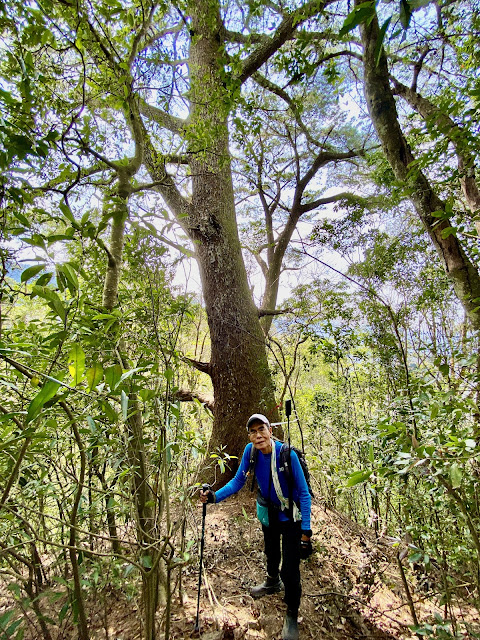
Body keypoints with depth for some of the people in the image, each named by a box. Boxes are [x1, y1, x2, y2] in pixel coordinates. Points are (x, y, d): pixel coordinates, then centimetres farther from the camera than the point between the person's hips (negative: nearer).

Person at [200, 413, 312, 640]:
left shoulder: (287, 454, -32)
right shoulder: (251, 451, -21)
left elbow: (304, 493, -23)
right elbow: (238, 481, -12)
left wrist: (306, 530, -22)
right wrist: (214, 496, -25)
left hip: (290, 516, -4)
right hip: (267, 512, 5)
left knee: (290, 570, 0)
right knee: (270, 552, 29)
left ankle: (292, 615, 31)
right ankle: (273, 582, 62)